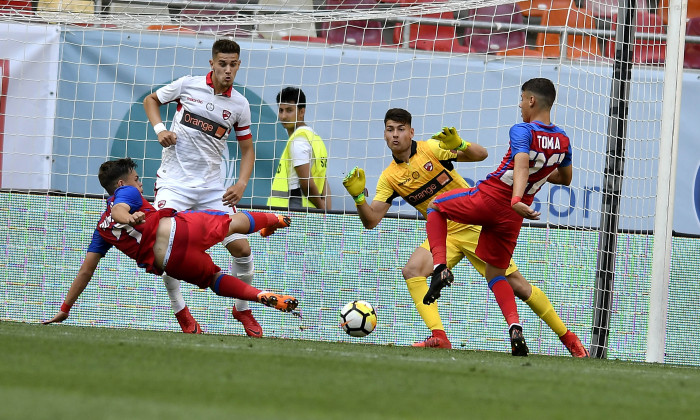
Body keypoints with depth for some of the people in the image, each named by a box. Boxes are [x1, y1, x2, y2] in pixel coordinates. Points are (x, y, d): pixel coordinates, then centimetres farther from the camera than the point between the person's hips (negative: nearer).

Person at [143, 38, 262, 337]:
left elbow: (247, 149, 13)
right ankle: (180, 312, 0)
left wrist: (241, 184, -3)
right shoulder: (188, 85, -3)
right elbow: (151, 100, 14)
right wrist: (159, 129, -4)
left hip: (211, 186, 2)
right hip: (174, 182, -2)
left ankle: (242, 309, 20)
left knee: (241, 247, -5)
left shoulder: (240, 105, 2)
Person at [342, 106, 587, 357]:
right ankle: (438, 337, -23)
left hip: (474, 226, -4)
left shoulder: (431, 149, -11)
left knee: (516, 284, -5)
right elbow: (371, 221, -3)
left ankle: (567, 338, 6)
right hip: (445, 236, 4)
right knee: (412, 270, -23)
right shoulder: (389, 178, 1)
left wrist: (459, 146, -34)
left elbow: (481, 155, -14)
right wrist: (359, 197, -21)